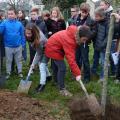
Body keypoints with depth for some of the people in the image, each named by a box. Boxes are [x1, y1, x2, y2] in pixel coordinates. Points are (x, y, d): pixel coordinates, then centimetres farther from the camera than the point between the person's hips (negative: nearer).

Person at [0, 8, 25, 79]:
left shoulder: (19, 24, -6)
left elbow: (22, 35, 0)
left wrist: (23, 44, 2)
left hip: (18, 46, 0)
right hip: (8, 46, 0)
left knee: (19, 60, 15)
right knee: (8, 60, 15)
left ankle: (20, 72, 30)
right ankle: (8, 72, 30)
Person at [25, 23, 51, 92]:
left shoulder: (40, 40, -43)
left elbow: (39, 54, -31)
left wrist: (34, 63, -23)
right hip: (40, 50, 9)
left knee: (42, 66, -16)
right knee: (42, 63, 22)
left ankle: (42, 84, -11)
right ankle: (48, 76, 44)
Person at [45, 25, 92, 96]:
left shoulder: (73, 34, -13)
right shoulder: (69, 41, -39)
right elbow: (71, 59, -40)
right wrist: (77, 73, -37)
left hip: (53, 46, 9)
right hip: (53, 49, -9)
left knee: (56, 65, 26)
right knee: (62, 67, -12)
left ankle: (57, 81, 46)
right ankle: (62, 89, -2)